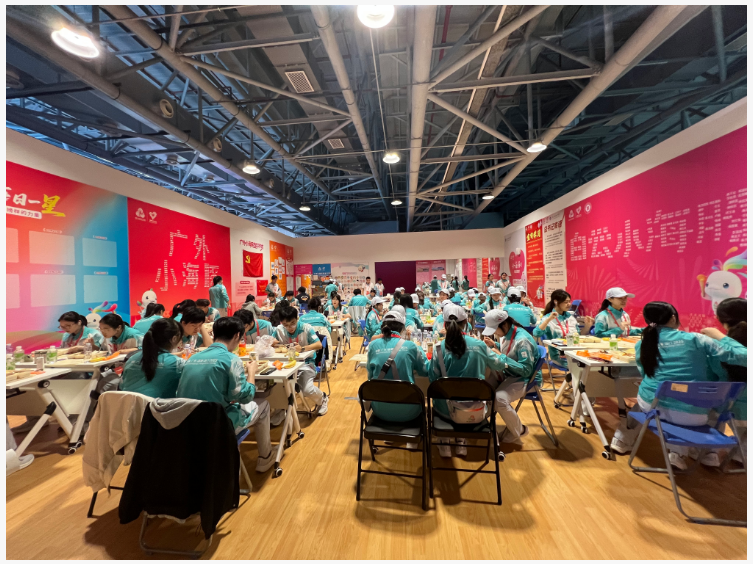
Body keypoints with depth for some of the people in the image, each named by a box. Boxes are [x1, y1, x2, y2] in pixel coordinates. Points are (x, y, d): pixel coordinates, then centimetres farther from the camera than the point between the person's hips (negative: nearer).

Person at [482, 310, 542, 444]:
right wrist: (493, 345, -6)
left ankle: (518, 431, 0)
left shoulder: (522, 340, -27)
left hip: (525, 379, -8)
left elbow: (526, 370, -28)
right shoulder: (505, 333, -1)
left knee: (499, 399, -29)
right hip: (508, 374, 9)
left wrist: (501, 357, -28)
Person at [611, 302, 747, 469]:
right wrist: (721, 337, 17)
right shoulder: (694, 339, -6)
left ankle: (622, 441, 41)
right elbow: (743, 356, -1)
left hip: (651, 405, 2)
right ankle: (678, 454, 25)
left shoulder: (642, 344, 1)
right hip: (691, 415, -1)